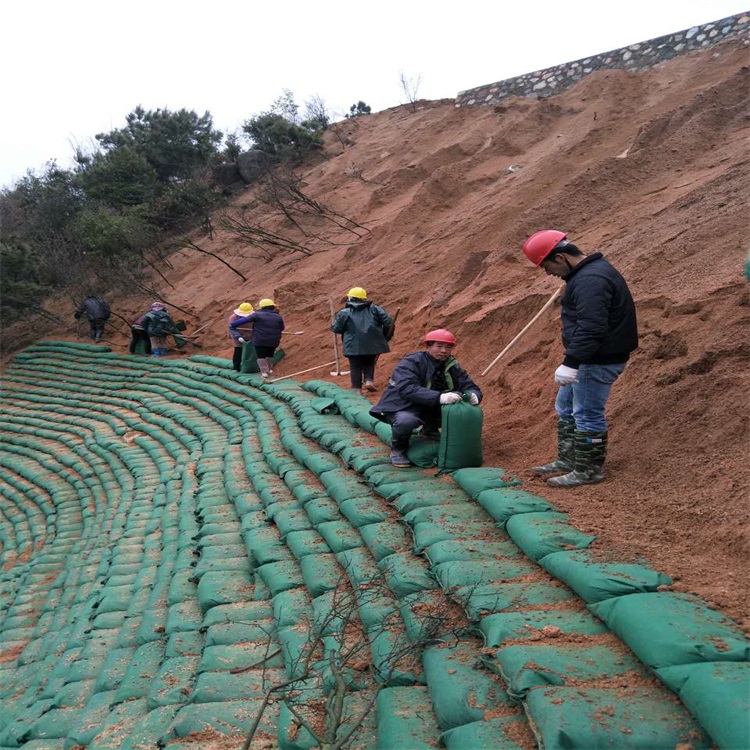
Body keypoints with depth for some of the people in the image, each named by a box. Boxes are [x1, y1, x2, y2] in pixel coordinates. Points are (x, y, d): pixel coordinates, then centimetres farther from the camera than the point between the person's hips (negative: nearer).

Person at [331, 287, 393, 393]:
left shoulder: (344, 313, -1)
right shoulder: (374, 309, 7)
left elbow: (335, 328, 1)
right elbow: (388, 321, 2)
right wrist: (384, 336, 14)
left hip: (354, 347, -2)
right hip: (372, 345, 2)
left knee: (356, 367, 8)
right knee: (369, 364, 21)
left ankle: (357, 388, 7)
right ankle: (369, 381, 3)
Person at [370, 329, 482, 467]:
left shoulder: (452, 366, -2)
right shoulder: (411, 362, -20)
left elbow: (470, 387, -3)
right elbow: (407, 389, -36)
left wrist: (473, 395, -30)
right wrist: (439, 397, -48)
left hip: (431, 408, 6)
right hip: (400, 408, -6)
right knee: (406, 420, -40)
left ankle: (430, 431, 8)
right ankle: (398, 449, -5)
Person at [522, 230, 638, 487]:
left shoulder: (590, 281, -23)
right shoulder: (591, 270, 13)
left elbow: (591, 328, -30)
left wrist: (570, 363, -30)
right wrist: (573, 361, 24)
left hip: (598, 361, -12)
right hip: (591, 358, 12)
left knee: (586, 415, -1)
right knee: (565, 407, 20)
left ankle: (588, 471, 12)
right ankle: (567, 461, 30)